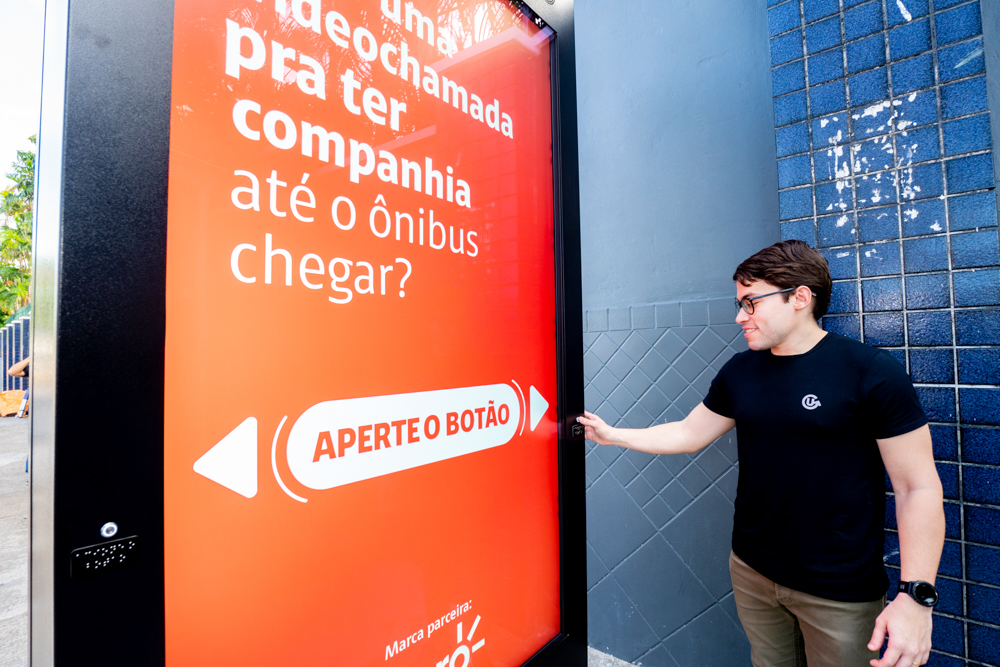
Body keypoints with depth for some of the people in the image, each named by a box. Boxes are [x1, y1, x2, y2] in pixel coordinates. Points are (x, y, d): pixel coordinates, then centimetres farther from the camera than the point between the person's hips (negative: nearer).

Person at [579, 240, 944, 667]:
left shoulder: (872, 372, -14)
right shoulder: (739, 372, 0)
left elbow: (919, 487, -13)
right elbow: (688, 434, 7)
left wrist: (916, 595, -19)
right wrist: (611, 435, 6)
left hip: (841, 593, -4)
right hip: (752, 571, 5)